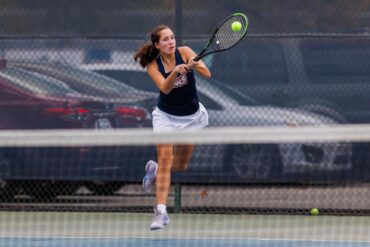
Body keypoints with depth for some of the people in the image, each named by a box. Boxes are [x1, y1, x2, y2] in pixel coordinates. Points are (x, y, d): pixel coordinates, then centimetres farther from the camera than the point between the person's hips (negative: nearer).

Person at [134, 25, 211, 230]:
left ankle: (155, 169, 44)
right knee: (165, 159, -17)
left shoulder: (184, 52, -15)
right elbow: (165, 88, -31)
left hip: (191, 117, 2)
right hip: (166, 116, -2)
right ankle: (161, 211, -16)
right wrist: (175, 71, -49)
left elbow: (207, 74, -27)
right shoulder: (153, 65, -14)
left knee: (181, 165, 12)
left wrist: (195, 66, -48)